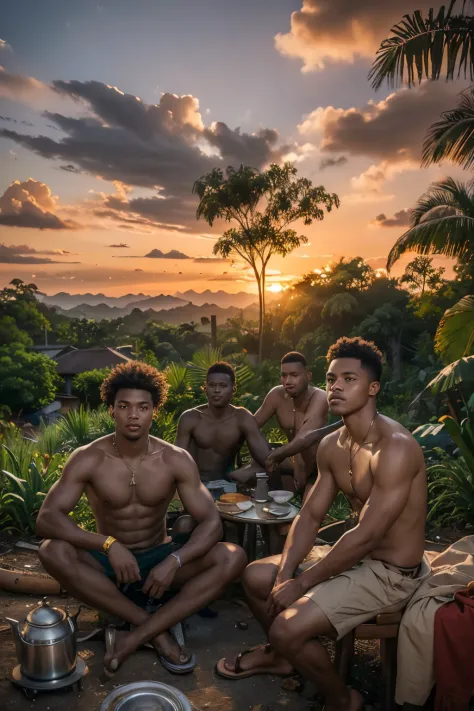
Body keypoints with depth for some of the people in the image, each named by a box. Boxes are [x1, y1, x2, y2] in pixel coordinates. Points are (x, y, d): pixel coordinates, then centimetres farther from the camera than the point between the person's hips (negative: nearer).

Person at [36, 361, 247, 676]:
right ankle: (158, 629, -24)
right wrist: (109, 544, -36)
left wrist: (174, 561, -33)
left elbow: (211, 522, -15)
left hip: (160, 558, 1)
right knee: (53, 551, -32)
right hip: (108, 560, 0)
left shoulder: (176, 460, -13)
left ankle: (138, 635, -25)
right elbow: (46, 519, -23)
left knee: (233, 557, -24)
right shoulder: (87, 459, -15)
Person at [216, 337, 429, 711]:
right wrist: (284, 575, -11)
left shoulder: (395, 447, -28)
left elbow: (366, 535, -28)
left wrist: (301, 584, -19)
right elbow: (310, 515, 2)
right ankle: (278, 654, 36)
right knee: (256, 576, 9)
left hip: (392, 573, -8)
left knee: (288, 628, -20)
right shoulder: (331, 445, -1)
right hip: (357, 555, 8)